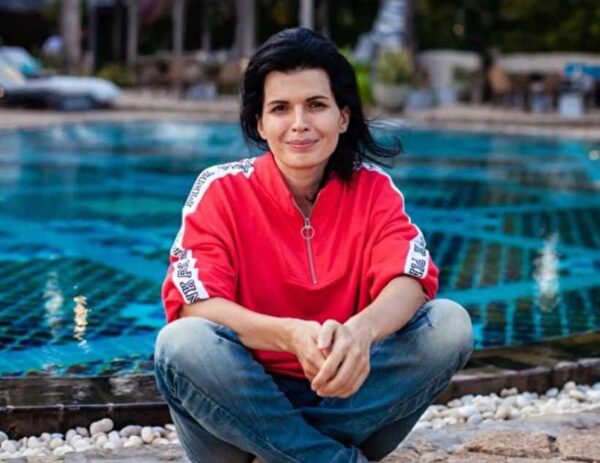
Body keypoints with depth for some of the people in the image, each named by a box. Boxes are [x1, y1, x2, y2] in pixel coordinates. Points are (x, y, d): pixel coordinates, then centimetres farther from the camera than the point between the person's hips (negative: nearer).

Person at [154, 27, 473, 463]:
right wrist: (292, 335, -38)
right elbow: (193, 305, -19)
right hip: (241, 406, -2)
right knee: (183, 344, -32)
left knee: (450, 324, -19)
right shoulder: (223, 190, -7)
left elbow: (409, 281, -17)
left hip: (342, 399, 2)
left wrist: (360, 331, -41)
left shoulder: (373, 190, -1)